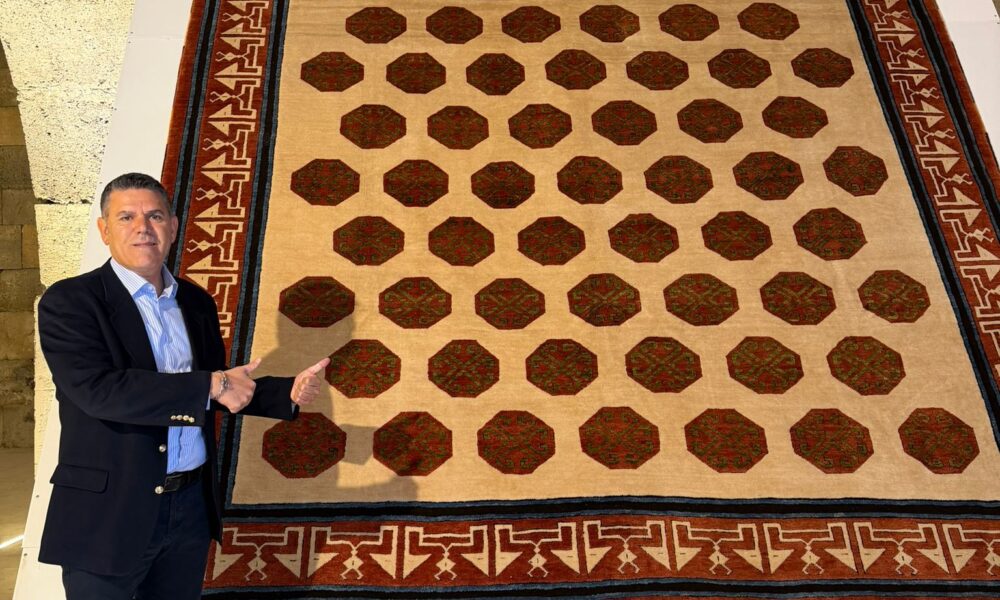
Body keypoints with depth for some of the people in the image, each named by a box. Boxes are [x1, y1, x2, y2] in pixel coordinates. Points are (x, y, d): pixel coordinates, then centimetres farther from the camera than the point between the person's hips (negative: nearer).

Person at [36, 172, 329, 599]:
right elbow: (98, 389, -25)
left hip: (192, 505, 6)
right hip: (107, 514, -5)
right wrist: (212, 386, -23)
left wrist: (288, 392, -1)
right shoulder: (68, 302, -9)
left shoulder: (197, 302, 8)